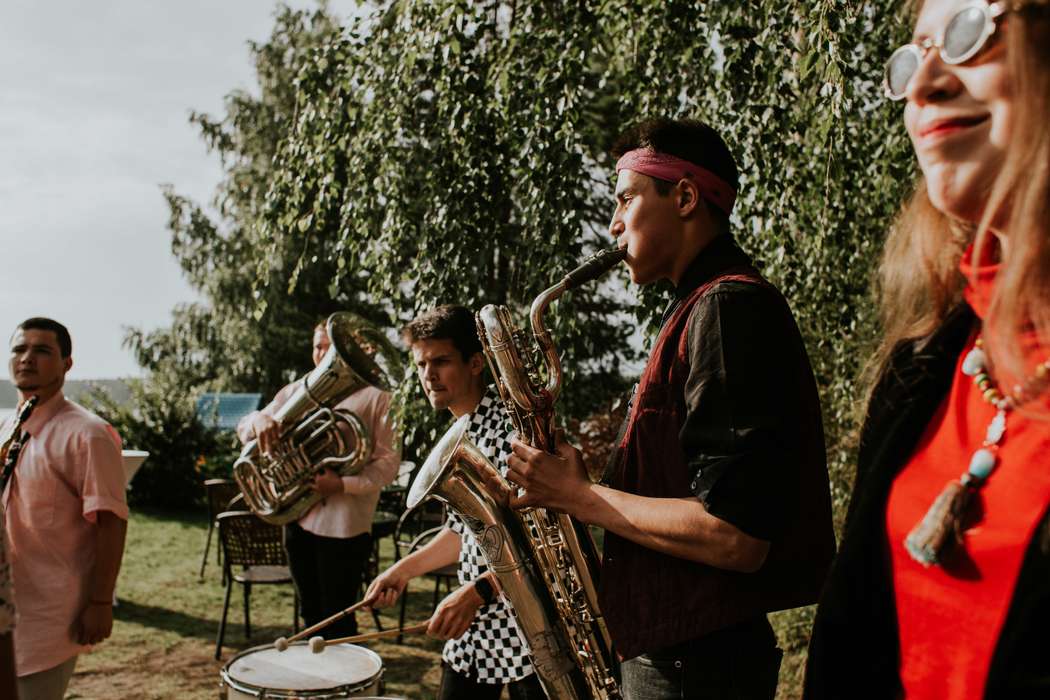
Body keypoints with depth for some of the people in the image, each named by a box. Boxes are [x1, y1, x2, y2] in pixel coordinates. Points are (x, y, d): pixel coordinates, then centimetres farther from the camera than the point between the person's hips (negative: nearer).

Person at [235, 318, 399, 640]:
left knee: (337, 621, 3)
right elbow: (245, 428, 7)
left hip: (344, 525, -5)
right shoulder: (298, 390, 11)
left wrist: (344, 484, -24)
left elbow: (388, 461, -10)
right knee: (312, 615, 17)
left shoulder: (374, 397, -5)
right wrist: (259, 420, -16)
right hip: (298, 517, 5)